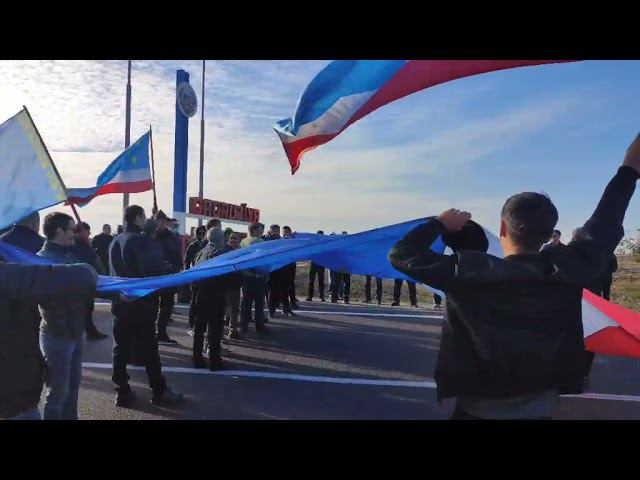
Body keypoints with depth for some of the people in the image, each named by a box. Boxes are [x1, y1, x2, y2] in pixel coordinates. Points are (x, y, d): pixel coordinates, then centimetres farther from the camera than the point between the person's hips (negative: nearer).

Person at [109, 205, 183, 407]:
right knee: (148, 348, 2)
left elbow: (112, 271, 14)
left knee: (120, 347, 9)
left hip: (119, 301, 6)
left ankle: (122, 392, 15)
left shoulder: (115, 241, 8)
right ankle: (159, 391, 12)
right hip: (141, 302, -6)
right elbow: (158, 268, -20)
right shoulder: (144, 240, -14)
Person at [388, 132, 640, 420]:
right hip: (541, 409, 4)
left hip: (477, 410, -3)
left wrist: (440, 223, -2)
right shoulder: (569, 270, -14)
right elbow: (603, 230, 4)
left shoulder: (467, 273, -23)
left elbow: (401, 254, -16)